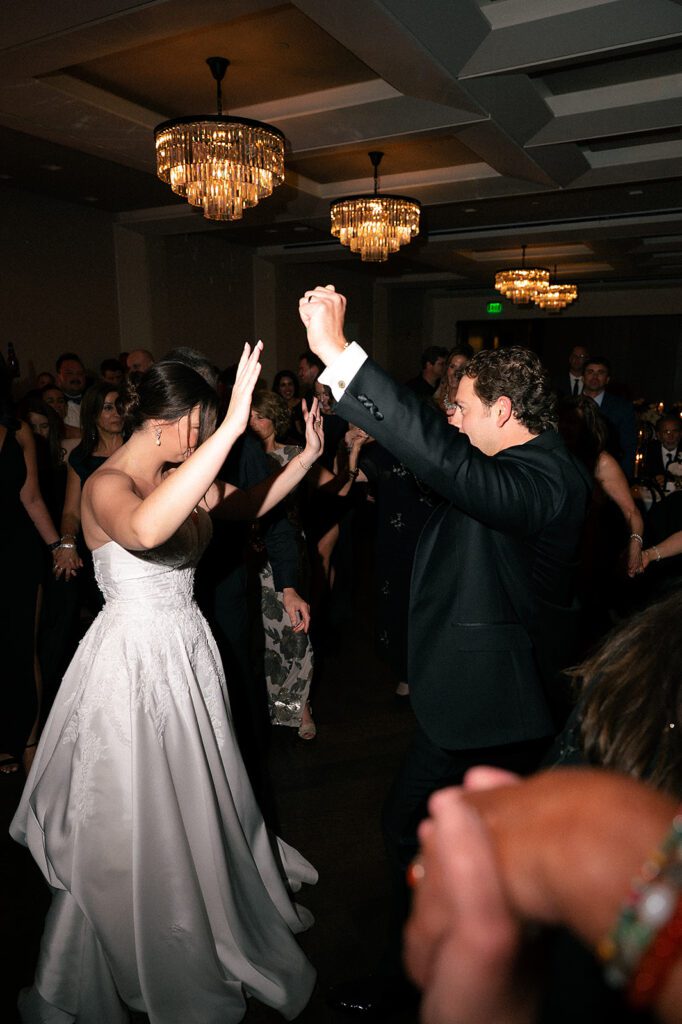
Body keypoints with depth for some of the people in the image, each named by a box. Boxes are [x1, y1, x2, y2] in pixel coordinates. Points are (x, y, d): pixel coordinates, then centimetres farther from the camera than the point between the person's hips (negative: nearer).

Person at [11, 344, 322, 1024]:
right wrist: (232, 426, -49)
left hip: (187, 652, 8)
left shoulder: (176, 476, 2)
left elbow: (251, 506, 14)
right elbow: (145, 529, -47)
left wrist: (307, 457, 2)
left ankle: (198, 945, 48)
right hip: (134, 660, -8)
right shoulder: (107, 485, -22)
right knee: (133, 822, 9)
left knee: (194, 802, 21)